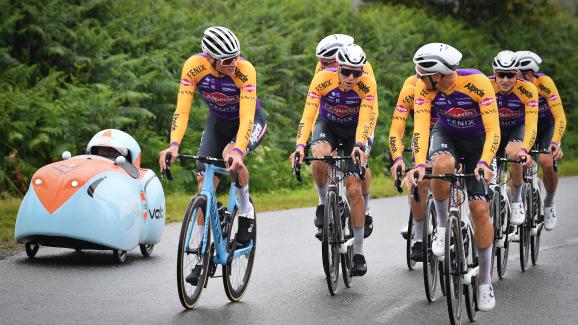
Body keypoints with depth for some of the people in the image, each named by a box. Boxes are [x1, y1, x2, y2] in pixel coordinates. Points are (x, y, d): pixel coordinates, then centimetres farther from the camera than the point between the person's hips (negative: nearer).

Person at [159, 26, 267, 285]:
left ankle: (246, 210, -6)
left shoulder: (245, 70, -33)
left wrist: (237, 151, -51)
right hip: (217, 121, 3)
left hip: (250, 122, -3)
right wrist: (174, 145, -40)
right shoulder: (194, 66, -26)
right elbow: (182, 109, -28)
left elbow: (246, 116, -37)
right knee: (204, 181, -8)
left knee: (230, 157, -34)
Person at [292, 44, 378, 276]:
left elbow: (367, 119, -36)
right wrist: (300, 146, -48)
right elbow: (308, 115, -34)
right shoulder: (323, 79, -29)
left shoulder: (367, 85, -28)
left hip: (353, 131, 0)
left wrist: (359, 146, -54)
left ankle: (358, 252, 0)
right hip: (327, 125, 0)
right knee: (320, 156, -35)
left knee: (354, 189, -10)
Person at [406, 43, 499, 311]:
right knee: (442, 165, -36)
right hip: (446, 135, 2)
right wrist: (419, 164, -44)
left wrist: (484, 163, -46)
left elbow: (493, 130, -32)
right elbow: (420, 128, -29)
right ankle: (442, 226, -11)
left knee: (480, 210, -8)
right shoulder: (424, 88, -24)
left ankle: (485, 283, 7)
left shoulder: (477, 83, -32)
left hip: (478, 141, -1)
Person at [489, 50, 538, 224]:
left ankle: (517, 200, -10)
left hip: (518, 127, -2)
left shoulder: (527, 89, -31)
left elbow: (531, 125, -36)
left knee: (514, 154, -31)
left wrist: (524, 150, -52)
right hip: (495, 127, 2)